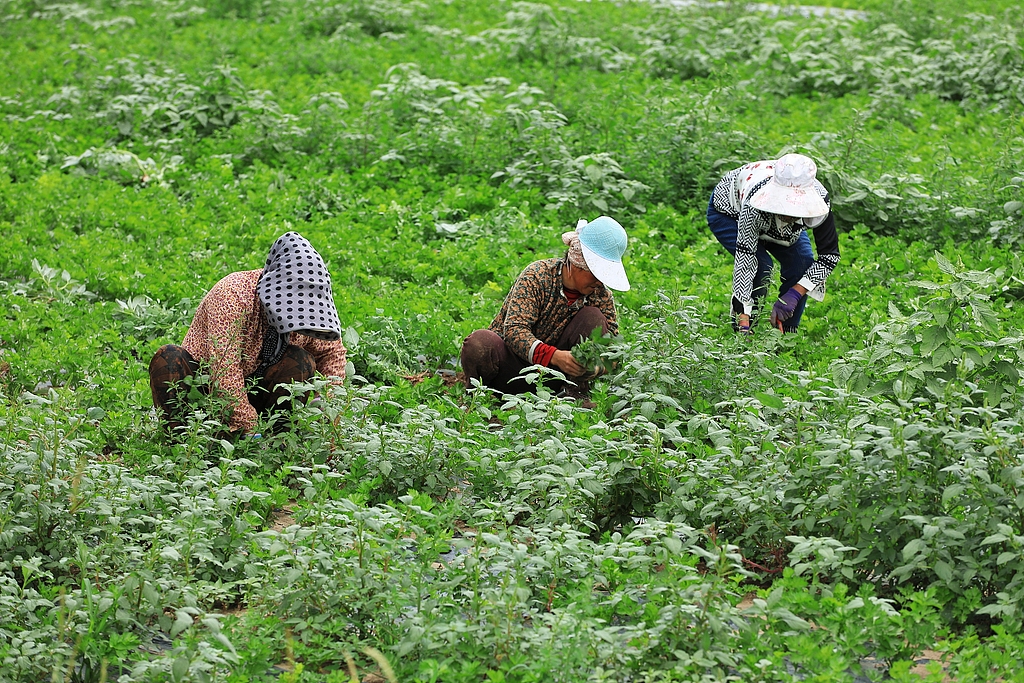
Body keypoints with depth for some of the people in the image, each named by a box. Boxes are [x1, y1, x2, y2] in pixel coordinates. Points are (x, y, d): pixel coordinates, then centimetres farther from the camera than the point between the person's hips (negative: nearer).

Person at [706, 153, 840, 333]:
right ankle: (743, 333, -10)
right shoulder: (755, 204, -46)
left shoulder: (819, 198, -37)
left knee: (802, 264, -18)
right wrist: (743, 323, -49)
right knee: (760, 265, -27)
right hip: (728, 212, -4)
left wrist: (794, 294, -38)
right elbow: (744, 260, -45)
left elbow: (830, 255, -27)